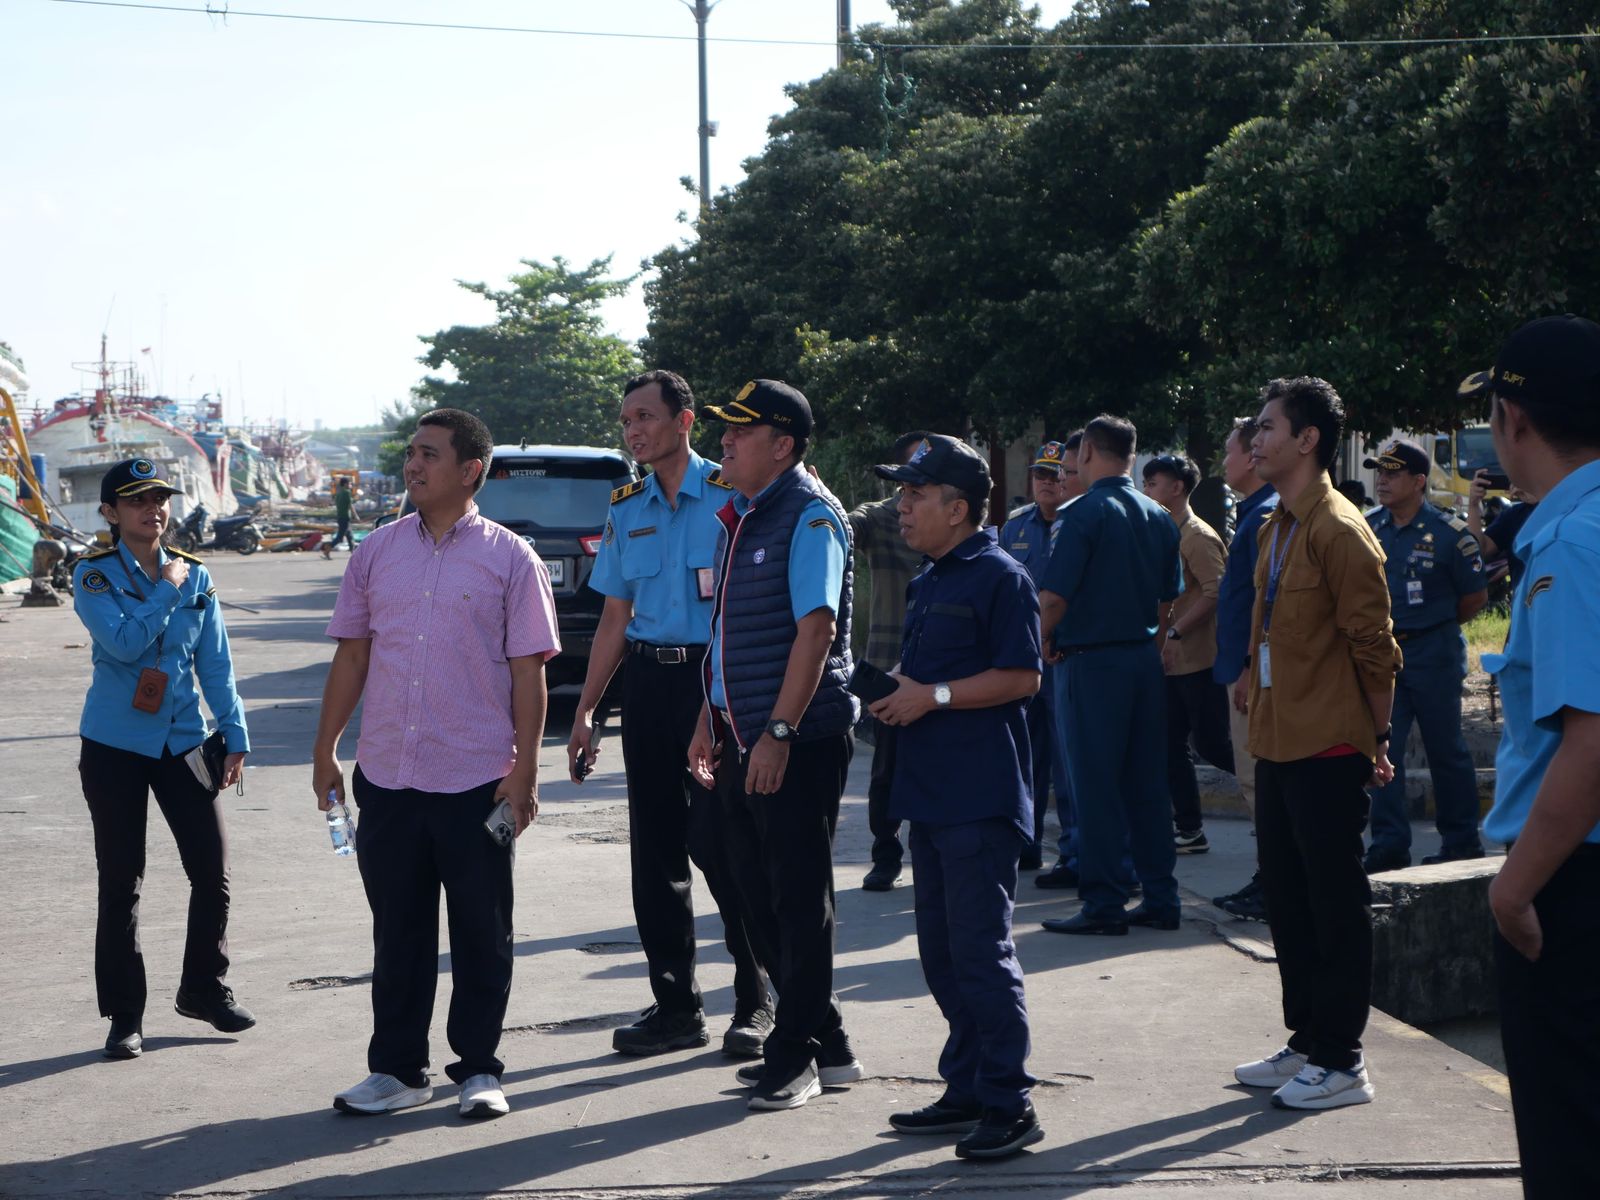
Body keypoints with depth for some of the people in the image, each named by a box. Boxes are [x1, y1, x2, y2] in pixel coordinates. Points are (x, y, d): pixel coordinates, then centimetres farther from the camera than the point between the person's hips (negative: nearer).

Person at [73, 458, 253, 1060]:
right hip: (115, 745, -3)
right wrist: (167, 590, -14)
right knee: (120, 880, 1)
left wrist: (234, 735, 3)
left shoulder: (195, 575, 5)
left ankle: (205, 987, 23)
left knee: (212, 869, 3)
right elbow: (125, 642, -22)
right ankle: (124, 1014, 10)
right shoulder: (94, 576, -7)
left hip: (183, 741, 4)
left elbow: (215, 663, 8)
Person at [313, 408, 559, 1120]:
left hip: (478, 780, -3)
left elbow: (527, 671, -3)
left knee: (481, 932, 4)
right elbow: (351, 655, 14)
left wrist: (524, 770, -8)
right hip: (386, 775, 3)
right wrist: (325, 749, 10)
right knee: (397, 930, 10)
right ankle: (397, 1070, 19)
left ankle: (479, 1071, 15)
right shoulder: (377, 552, 9)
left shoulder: (509, 559, -1)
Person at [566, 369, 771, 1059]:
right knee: (655, 848, 7)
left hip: (716, 677, -6)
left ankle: (756, 1002, 5)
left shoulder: (729, 496, -4)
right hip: (646, 680, 6)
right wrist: (585, 711, 12)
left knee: (718, 841, -9)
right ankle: (676, 1007, 15)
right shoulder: (626, 509, 13)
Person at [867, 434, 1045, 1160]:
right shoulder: (930, 582, 17)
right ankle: (966, 1089, 21)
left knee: (980, 949, -8)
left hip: (982, 795, -9)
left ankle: (1009, 1104, -2)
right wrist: (899, 699, 9)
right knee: (941, 951, 12)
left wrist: (934, 696, -17)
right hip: (931, 793, 9)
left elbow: (1020, 676, -16)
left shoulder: (999, 577, -11)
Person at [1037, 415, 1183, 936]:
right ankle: (1160, 898, 13)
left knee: (1096, 785, -3)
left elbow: (1053, 599, -15)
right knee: (1148, 782, 10)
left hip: (1094, 660, -7)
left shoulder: (1086, 513, -11)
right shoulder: (1160, 517, 10)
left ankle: (1104, 903, -2)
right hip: (1146, 658, 7)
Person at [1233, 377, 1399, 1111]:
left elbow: (1373, 647, -13)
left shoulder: (1339, 532, -15)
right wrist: (1261, 714, 16)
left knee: (1334, 906, -2)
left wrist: (1374, 737, -8)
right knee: (1287, 899, 15)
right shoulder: (1277, 528, 13)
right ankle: (1306, 1043, 25)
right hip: (1278, 746, 9)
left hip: (1327, 749, -9)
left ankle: (1340, 1063, 5)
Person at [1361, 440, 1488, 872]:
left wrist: (1435, 626, 6)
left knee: (1446, 750, 5)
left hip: (1433, 653, -4)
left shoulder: (1448, 532, -9)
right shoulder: (1367, 528, 5)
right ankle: (1389, 846, 4)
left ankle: (1462, 842, 16)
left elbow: (1475, 596, -1)